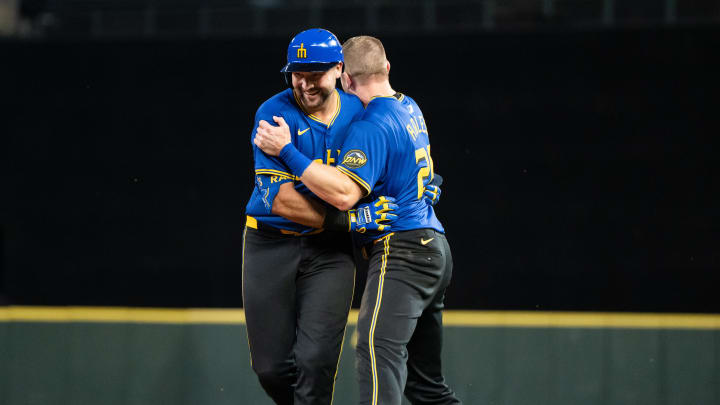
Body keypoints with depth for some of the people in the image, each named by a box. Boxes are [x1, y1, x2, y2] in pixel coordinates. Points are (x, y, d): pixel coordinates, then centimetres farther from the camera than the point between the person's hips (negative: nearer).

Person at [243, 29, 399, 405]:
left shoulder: (359, 113, 0)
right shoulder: (274, 116, -13)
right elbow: (279, 199, -23)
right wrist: (347, 219, -30)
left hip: (329, 250, 2)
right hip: (270, 246, -1)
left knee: (317, 359, -13)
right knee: (272, 367, 3)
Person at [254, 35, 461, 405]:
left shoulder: (371, 127, -13)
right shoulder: (410, 109, 17)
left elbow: (344, 193, -23)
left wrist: (287, 151, -20)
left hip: (400, 252, -10)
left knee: (377, 348, -28)